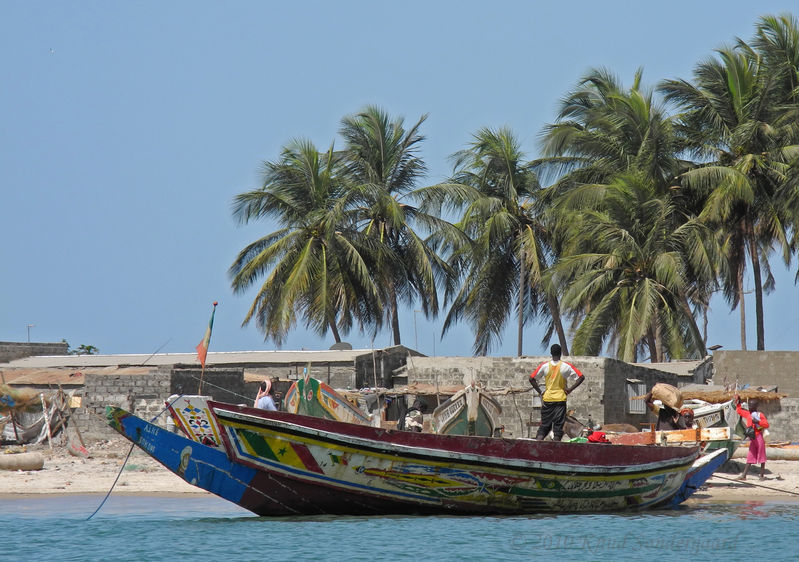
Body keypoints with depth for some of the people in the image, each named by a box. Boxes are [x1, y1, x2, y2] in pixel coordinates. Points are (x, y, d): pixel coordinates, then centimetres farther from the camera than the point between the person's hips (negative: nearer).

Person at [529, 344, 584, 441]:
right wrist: (570, 389, -1)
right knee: (558, 426, 0)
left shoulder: (545, 366, -1)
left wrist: (540, 392, 5)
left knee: (544, 426, 8)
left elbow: (532, 378, -1)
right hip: (560, 399, -2)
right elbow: (581, 377, -5)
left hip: (547, 399, 2)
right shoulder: (566, 366, -4)